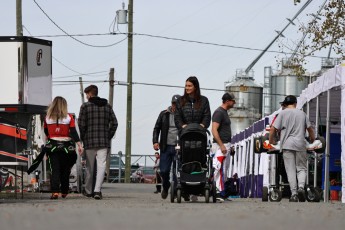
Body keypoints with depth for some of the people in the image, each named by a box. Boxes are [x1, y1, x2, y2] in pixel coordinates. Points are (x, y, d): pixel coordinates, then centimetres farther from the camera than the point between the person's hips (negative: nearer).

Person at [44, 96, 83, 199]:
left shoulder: (47, 118, 1)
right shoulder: (69, 118, -3)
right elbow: (73, 132, -10)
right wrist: (79, 144, -12)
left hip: (52, 145, 0)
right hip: (66, 146, 0)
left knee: (54, 170, -3)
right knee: (65, 171, 14)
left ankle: (55, 191, -19)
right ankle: (64, 192, 24)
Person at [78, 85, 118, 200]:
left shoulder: (85, 106, -3)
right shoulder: (107, 106, 9)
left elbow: (81, 124, -6)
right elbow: (114, 123, 6)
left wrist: (82, 138, 7)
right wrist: (109, 136, 12)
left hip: (89, 141, -2)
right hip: (104, 142, 2)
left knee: (89, 167, 10)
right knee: (101, 165, -2)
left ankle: (88, 190, 20)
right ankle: (97, 190, -16)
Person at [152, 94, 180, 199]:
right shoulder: (164, 114, 11)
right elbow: (156, 128, 14)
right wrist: (155, 141, 0)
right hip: (166, 147, 2)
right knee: (164, 170, 1)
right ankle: (165, 187, 25)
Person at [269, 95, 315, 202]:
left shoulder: (283, 113, 4)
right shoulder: (302, 113, 11)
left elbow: (273, 129, -1)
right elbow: (309, 128, 17)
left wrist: (271, 141, 14)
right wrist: (312, 139, 34)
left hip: (287, 145, -1)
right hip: (300, 145, 1)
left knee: (290, 170, 0)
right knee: (302, 168, 8)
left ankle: (294, 194, -7)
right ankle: (301, 187, -18)